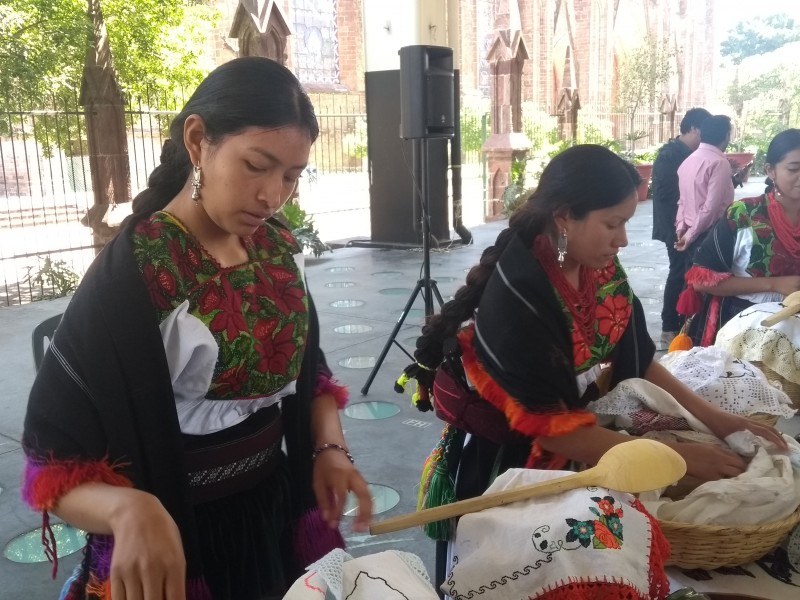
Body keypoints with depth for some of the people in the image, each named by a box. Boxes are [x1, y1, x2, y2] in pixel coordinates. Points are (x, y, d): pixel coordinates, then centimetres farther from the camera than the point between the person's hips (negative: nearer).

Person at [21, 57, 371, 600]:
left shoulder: (281, 250, -4)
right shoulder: (128, 278, -22)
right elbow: (55, 464, -20)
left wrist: (330, 447, -9)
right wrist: (130, 509, -39)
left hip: (277, 509, 6)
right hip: (182, 536, -6)